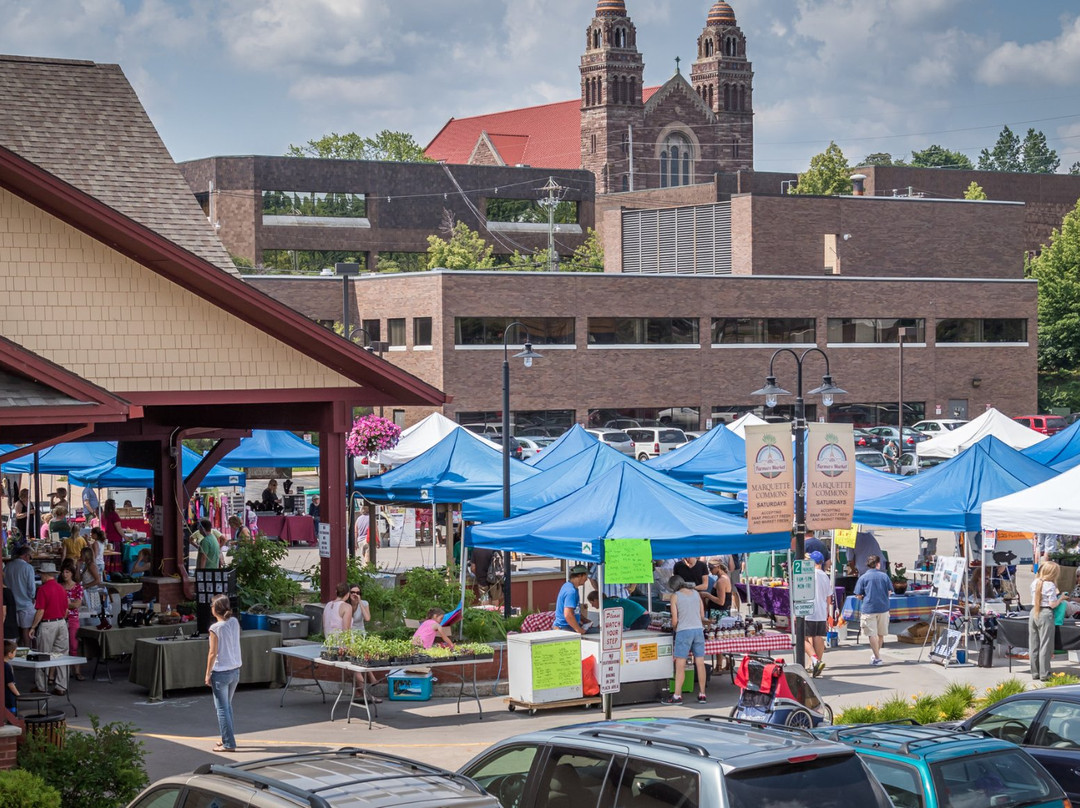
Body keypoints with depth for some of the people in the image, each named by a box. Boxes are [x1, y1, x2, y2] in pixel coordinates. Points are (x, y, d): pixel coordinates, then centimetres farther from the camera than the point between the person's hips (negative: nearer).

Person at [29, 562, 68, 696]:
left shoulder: (43, 589, -12)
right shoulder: (61, 589, 7)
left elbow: (40, 612, -15)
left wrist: (33, 627, -6)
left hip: (47, 624, -6)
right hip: (62, 623, 6)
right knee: (61, 656, 8)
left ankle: (41, 687, 11)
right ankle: (62, 687, 9)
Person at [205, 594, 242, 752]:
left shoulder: (215, 628, -17)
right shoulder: (234, 622, 0)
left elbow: (213, 653, -15)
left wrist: (208, 674, -7)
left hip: (221, 672, -7)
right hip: (235, 671, 7)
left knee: (222, 708, 1)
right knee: (227, 705, 21)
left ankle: (228, 744, 2)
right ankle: (227, 738, 28)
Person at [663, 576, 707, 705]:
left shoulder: (675, 596, -3)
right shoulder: (696, 593, 11)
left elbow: (674, 620, -5)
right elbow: (702, 615, 13)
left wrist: (674, 629, 14)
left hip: (684, 631, -5)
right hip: (698, 629, 5)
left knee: (680, 665, -3)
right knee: (700, 663, 7)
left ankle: (677, 695, -5)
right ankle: (702, 694, 10)